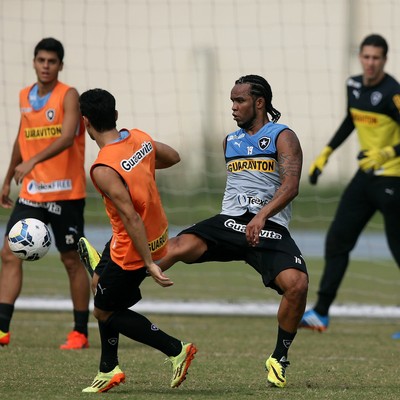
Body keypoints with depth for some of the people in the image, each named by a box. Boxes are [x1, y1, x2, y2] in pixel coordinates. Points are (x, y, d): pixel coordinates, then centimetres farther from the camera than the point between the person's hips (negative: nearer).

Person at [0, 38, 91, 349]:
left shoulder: (68, 96, -10)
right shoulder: (25, 97, 10)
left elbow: (67, 137, -25)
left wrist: (33, 161, -37)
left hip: (66, 192, -6)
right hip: (32, 193, 6)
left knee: (71, 260, 2)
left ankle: (81, 333, 11)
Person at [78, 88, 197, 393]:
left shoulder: (104, 170, -27)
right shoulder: (141, 138, -4)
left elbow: (131, 219, -29)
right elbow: (173, 157, 16)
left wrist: (149, 263, -26)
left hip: (134, 246, -9)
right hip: (158, 233, 9)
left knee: (105, 312, 10)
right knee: (99, 285, 23)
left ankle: (177, 350, 8)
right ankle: (109, 370, 29)